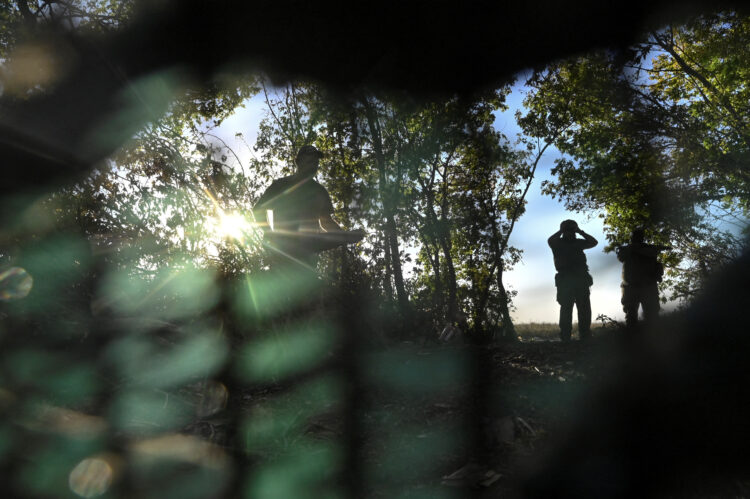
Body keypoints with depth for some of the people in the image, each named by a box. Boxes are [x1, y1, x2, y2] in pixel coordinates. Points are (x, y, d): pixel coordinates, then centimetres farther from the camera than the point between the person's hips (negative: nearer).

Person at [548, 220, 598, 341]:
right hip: (565, 280, -3)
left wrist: (580, 231, 17)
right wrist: (561, 231, 5)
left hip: (581, 279, 3)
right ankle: (565, 338, -8)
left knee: (584, 309, 1)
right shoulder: (558, 243, 8)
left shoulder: (578, 242, 18)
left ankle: (585, 336, 1)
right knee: (566, 308, -5)